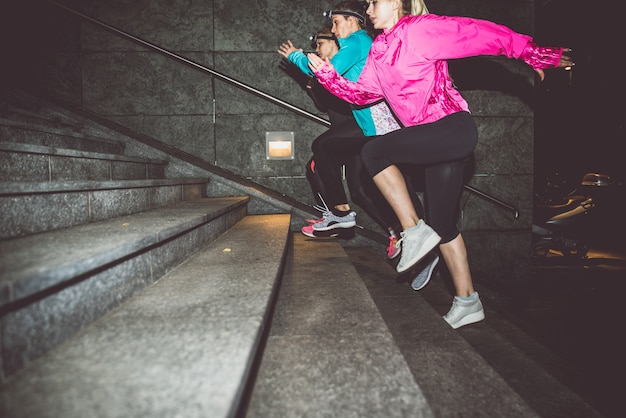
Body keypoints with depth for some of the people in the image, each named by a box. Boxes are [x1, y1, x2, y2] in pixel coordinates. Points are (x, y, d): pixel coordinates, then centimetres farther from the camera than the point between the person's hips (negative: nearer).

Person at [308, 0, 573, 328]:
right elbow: (359, 93, 16)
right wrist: (326, 74, 4)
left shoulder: (422, 28, -4)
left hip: (454, 127, -8)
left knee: (373, 152, -13)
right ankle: (467, 303, 18)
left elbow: (484, 34, -5)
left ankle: (415, 231, -6)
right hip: (438, 140, 8)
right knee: (441, 224, 8)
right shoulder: (378, 52, 19)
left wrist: (536, 55, -4)